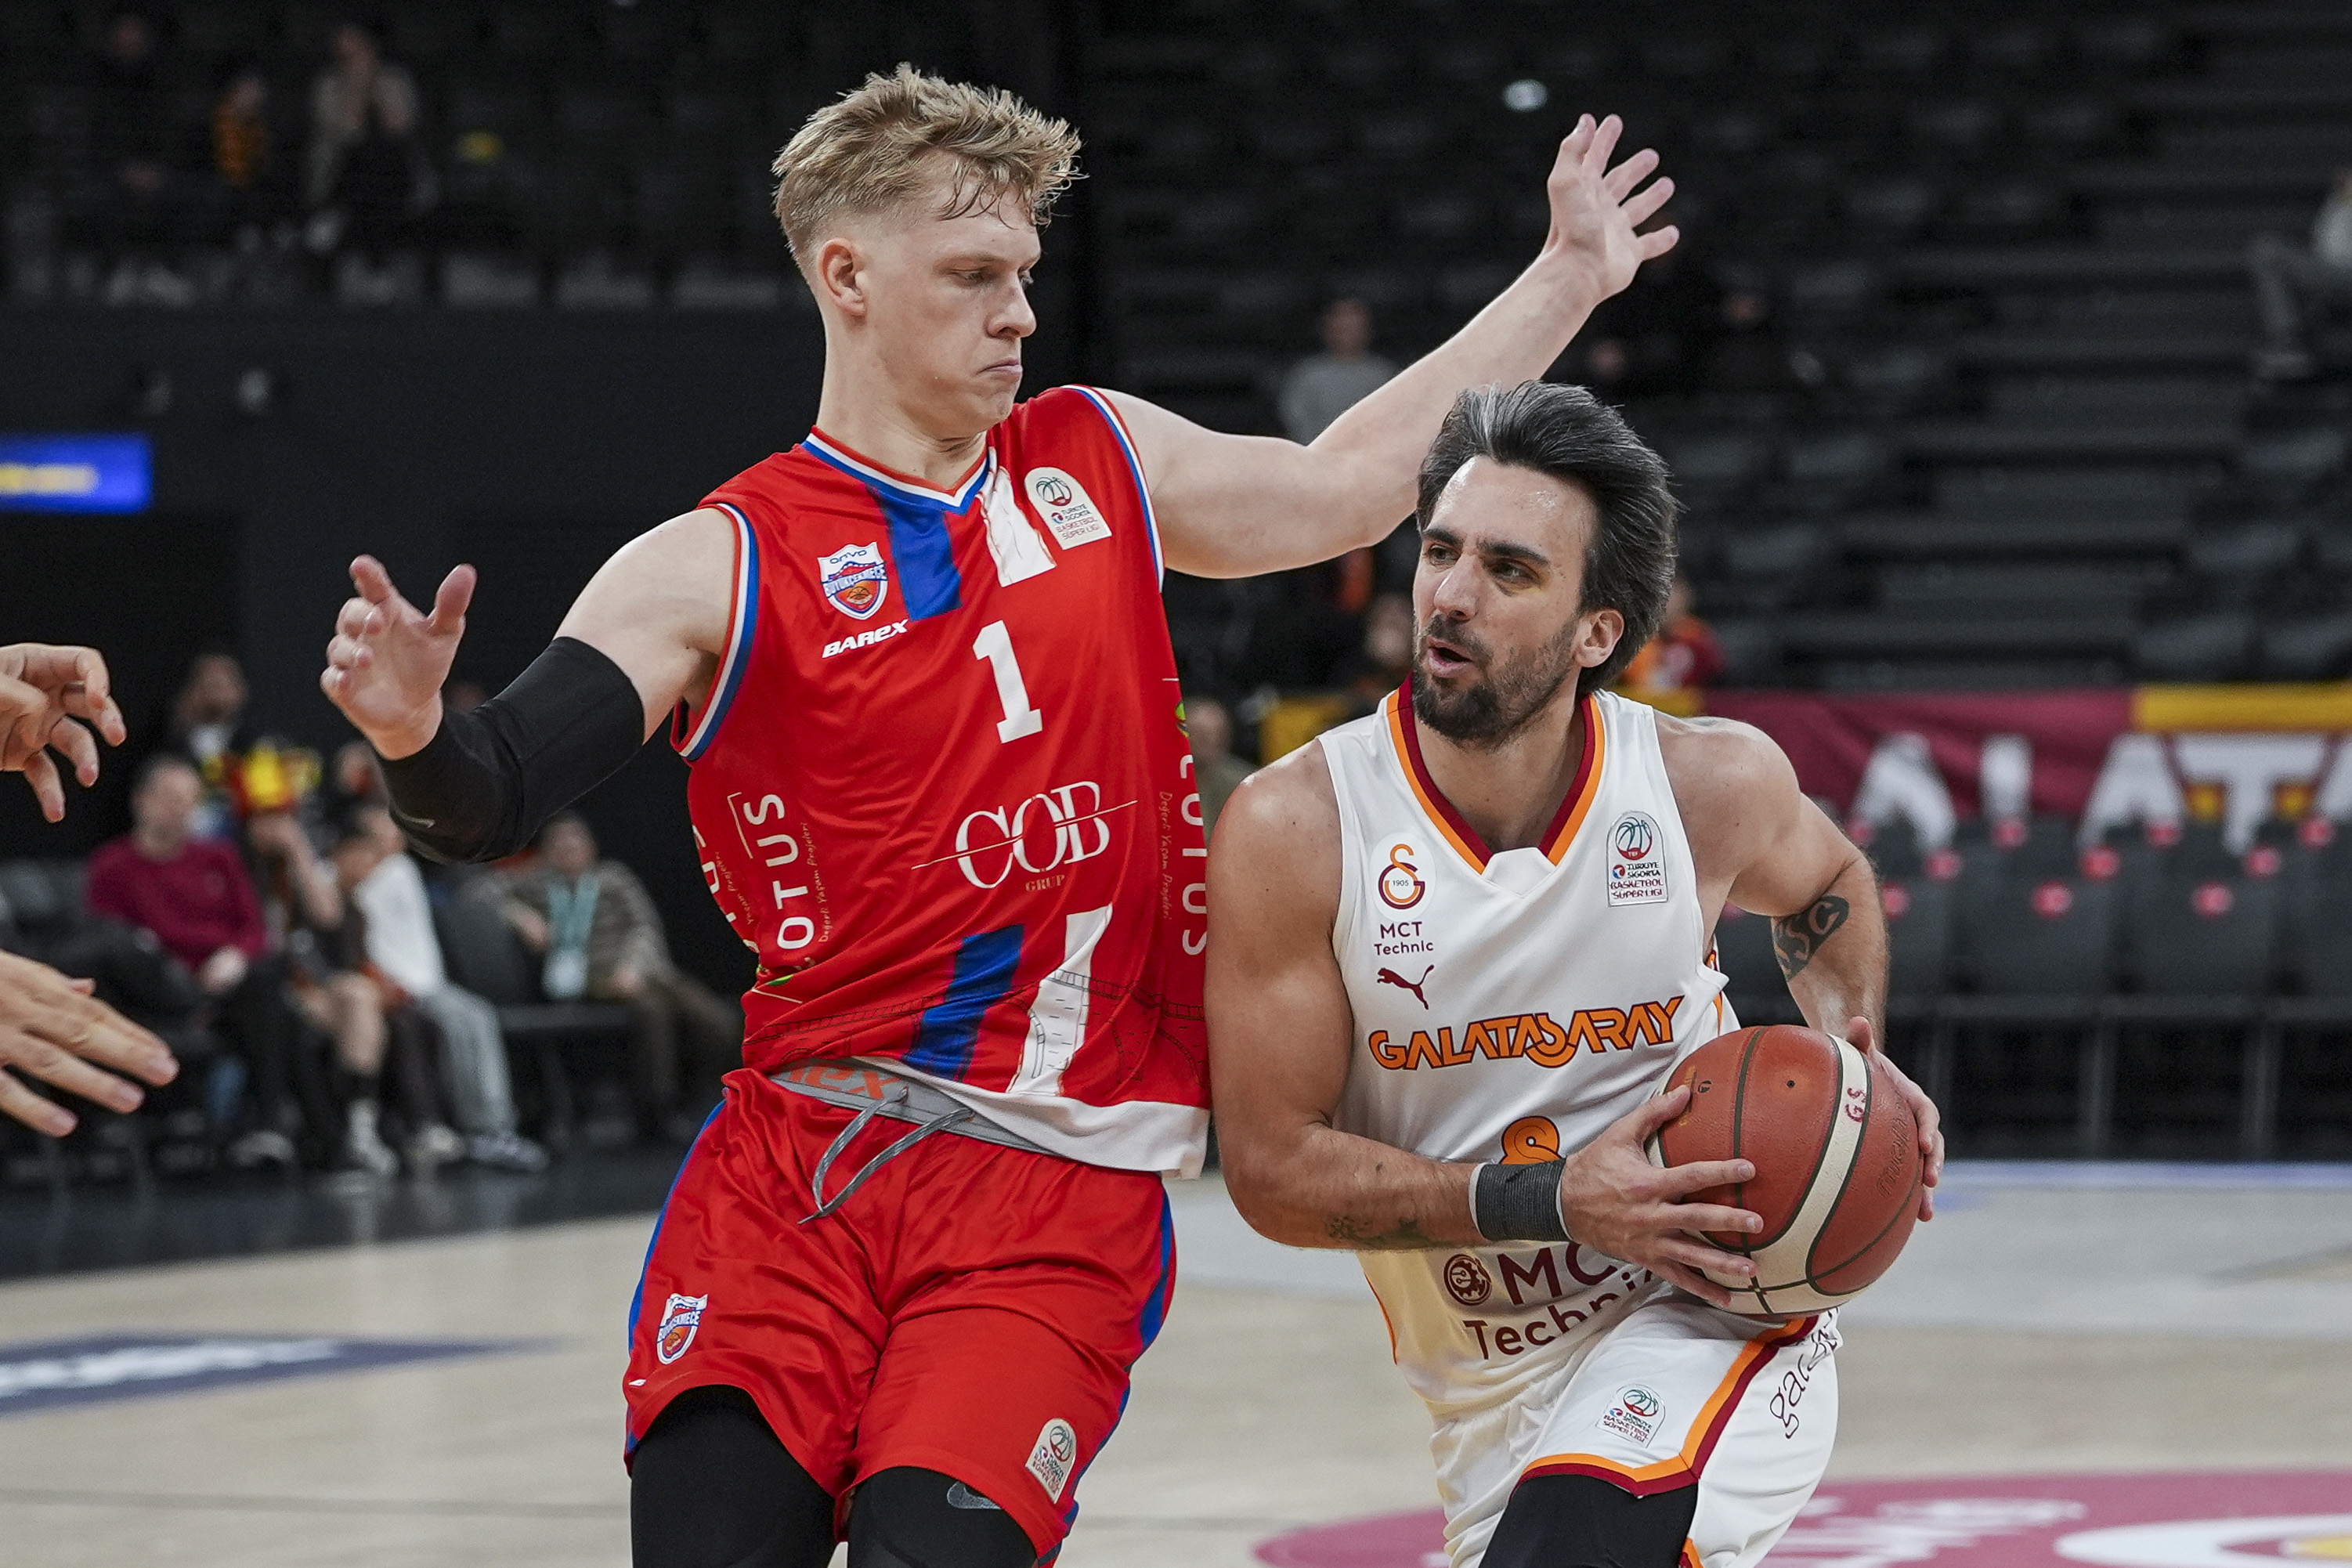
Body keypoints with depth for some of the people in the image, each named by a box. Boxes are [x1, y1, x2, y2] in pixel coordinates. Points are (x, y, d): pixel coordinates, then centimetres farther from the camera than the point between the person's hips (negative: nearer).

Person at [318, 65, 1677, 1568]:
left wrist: (1567, 279, 36)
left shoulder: (1103, 462, 13)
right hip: (794, 1164, -1)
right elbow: (494, 804, -9)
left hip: (1061, 1188, 1)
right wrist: (415, 729, -32)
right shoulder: (716, 568, -1)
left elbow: (1346, 485, 28)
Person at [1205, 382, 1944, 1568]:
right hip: (1487, 1395, 3)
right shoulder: (1292, 832, -16)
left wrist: (1856, 1052, -5)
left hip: (1703, 1320, -2)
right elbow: (1271, 1166, -15)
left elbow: (1828, 889, 16)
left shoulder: (1709, 785, -11)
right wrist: (1554, 1202, -24)